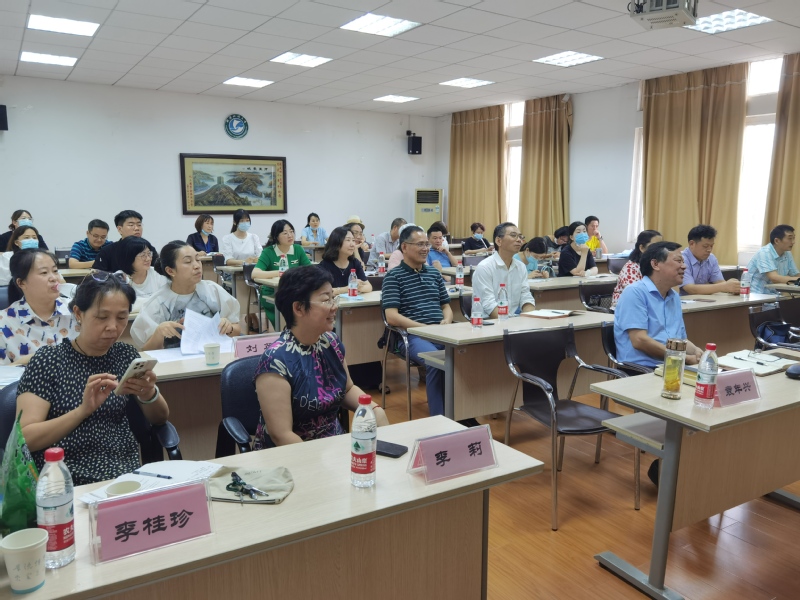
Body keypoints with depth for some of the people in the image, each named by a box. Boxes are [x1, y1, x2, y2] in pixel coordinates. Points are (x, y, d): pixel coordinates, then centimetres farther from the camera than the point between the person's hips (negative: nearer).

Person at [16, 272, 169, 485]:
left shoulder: (126, 355, 8)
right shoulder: (47, 361, -3)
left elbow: (160, 419, 10)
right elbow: (24, 438, -10)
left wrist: (149, 395, -12)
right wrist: (83, 410, -24)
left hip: (127, 473, 4)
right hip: (67, 481, -4)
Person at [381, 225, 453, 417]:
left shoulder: (434, 273, 20)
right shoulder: (393, 276, 2)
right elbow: (392, 317, -8)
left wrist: (446, 322, -1)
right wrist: (426, 328, -14)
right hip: (413, 336, -5)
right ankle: (438, 417, -19)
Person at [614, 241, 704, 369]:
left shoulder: (674, 297, 18)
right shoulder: (634, 292, -9)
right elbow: (639, 340, -17)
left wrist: (696, 351, -1)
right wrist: (686, 358, -15)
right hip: (641, 370, -8)